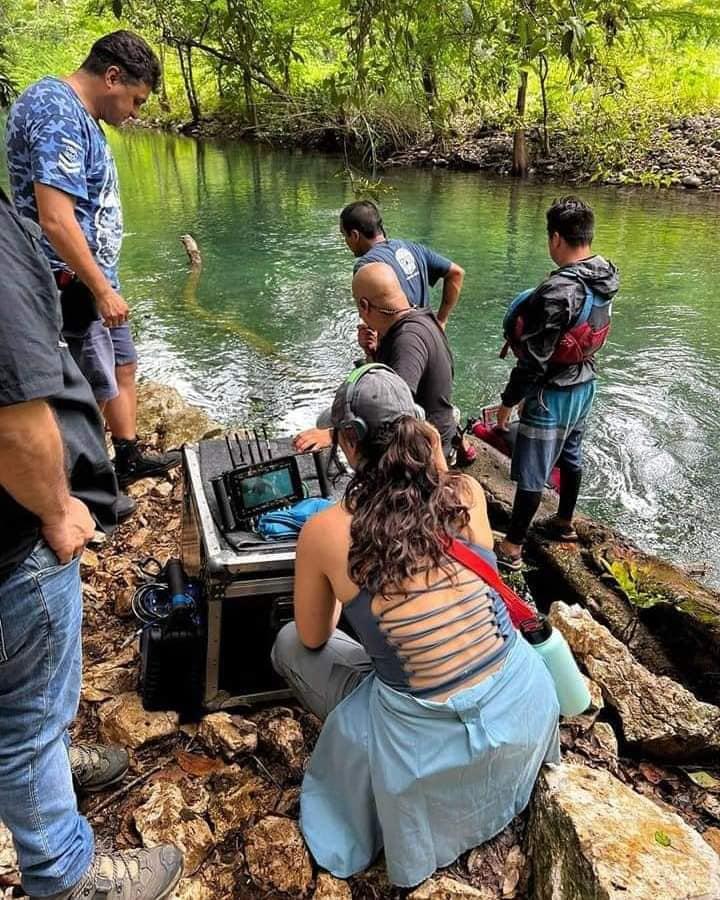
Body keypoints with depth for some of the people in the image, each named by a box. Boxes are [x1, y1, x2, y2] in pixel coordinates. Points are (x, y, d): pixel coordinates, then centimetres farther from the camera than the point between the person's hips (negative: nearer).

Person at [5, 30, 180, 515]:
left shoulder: (75, 112, 12)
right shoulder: (57, 113, -20)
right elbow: (55, 220, -28)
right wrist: (102, 289, -22)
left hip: (94, 276, 10)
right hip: (73, 283, -10)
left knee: (123, 365, 21)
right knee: (95, 392, 2)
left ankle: (129, 458, 36)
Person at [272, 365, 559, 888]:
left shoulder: (323, 533, -14)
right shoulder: (469, 493, -7)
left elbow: (314, 639, 6)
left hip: (432, 745, -3)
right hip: (526, 708, 4)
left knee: (289, 646, 19)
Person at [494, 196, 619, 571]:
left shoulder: (559, 289, -28)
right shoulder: (606, 279, -1)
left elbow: (535, 357, -25)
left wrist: (509, 401, -14)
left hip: (553, 394, -9)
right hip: (584, 385, 9)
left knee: (531, 473, 1)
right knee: (570, 456, 24)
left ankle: (511, 548, 13)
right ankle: (564, 522, 43)